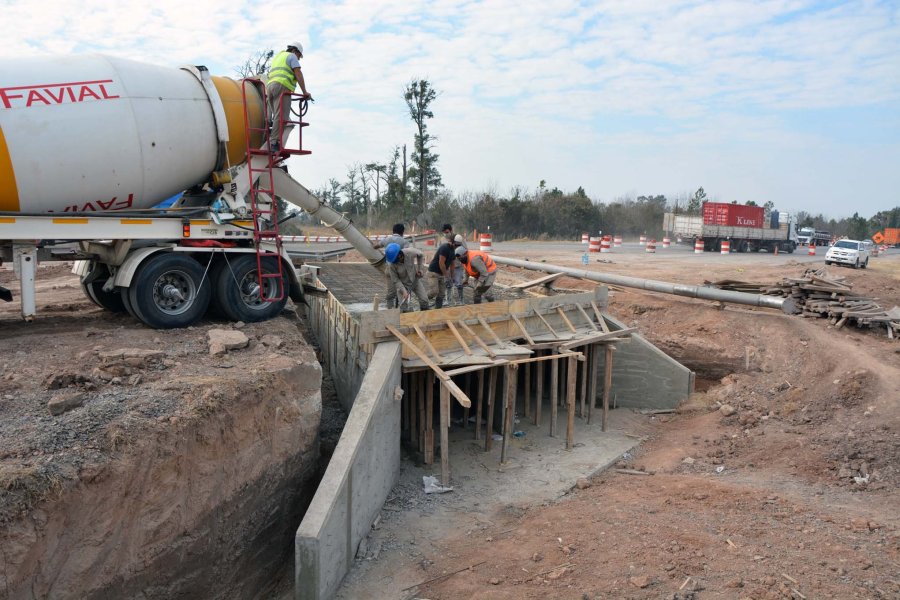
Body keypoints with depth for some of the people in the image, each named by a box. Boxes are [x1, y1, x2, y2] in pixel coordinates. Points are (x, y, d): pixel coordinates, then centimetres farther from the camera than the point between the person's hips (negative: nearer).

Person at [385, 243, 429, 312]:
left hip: (415, 279, 3)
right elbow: (395, 280, -19)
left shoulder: (410, 252, -26)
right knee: (404, 307, -13)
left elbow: (421, 255, -2)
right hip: (402, 284, -3)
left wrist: (420, 269, -5)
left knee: (424, 300, 2)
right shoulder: (391, 265, -28)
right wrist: (403, 291, -30)